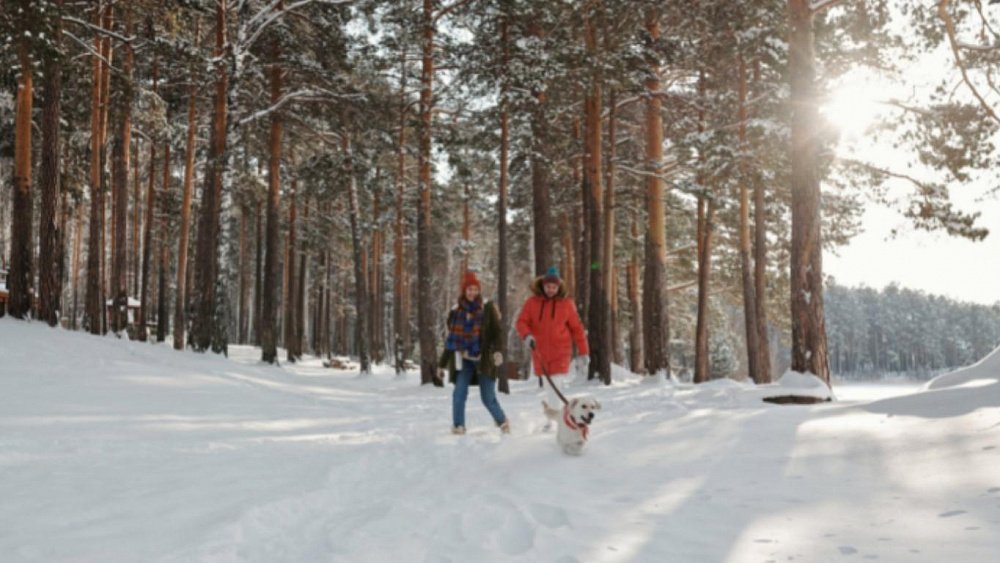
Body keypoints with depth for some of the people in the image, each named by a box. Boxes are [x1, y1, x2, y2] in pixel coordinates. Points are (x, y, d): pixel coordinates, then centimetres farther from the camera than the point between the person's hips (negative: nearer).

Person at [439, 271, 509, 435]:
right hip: (464, 360, 3)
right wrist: (442, 364, 15)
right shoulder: (456, 312, 5)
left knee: (488, 398, 0)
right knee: (459, 393, -11)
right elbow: (451, 340, 13)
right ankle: (458, 427, 1)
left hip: (484, 359, -3)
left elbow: (497, 333, -4)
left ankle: (502, 422, 25)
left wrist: (498, 351, -22)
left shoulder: (487, 309, -3)